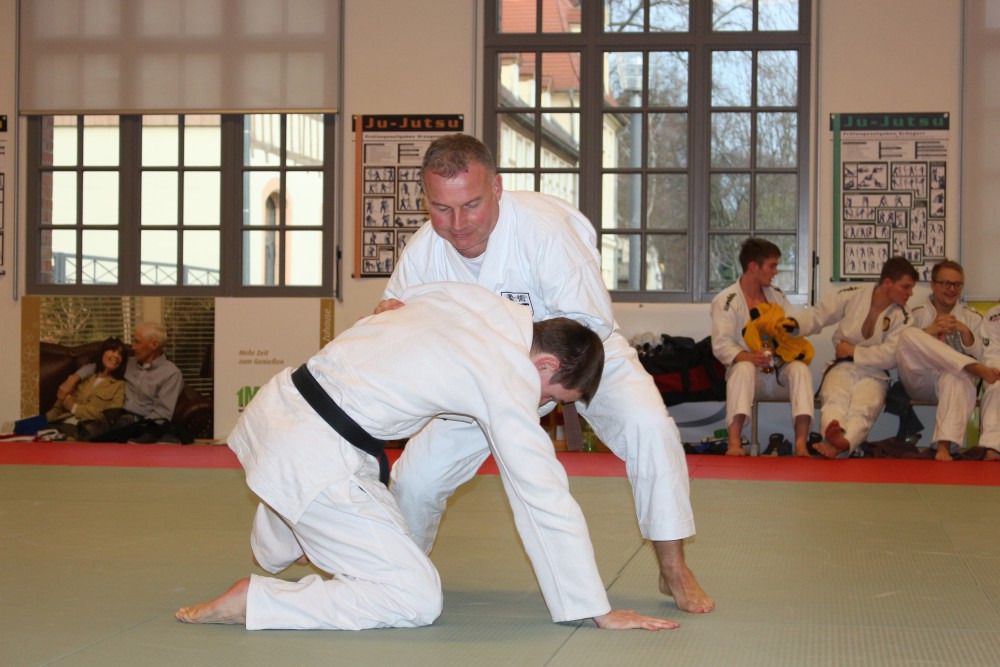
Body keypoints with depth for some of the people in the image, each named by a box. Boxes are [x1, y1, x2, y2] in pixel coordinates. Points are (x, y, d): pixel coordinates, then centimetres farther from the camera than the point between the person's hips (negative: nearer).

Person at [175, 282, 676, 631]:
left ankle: (274, 555, 70)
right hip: (313, 459, -9)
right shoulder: (511, 382, -12)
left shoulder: (466, 299, 7)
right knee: (417, 601, -6)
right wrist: (598, 611, -3)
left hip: (275, 409, 9)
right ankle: (254, 603, -6)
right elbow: (547, 504, -10)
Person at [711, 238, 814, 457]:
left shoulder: (776, 295, 12)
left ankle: (801, 442, -37)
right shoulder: (726, 300, -6)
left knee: (800, 368, -29)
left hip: (779, 374, 4)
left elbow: (792, 331, 17)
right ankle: (734, 442, -47)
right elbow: (721, 345, -15)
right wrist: (747, 356, -33)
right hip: (750, 372, -4)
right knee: (744, 368, -38)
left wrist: (793, 326, -8)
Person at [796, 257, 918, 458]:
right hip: (842, 367, 1)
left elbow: (890, 355, -7)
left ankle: (840, 443, -64)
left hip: (873, 373, 0)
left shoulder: (903, 318, 2)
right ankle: (834, 432, -66)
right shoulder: (852, 296, 1)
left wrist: (854, 351, -8)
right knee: (834, 401, -33)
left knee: (863, 409, -34)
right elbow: (817, 315, 4)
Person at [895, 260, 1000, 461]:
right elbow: (903, 350, 3)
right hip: (920, 382, 1)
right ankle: (974, 369, -34)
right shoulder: (916, 315, 14)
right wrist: (930, 331, -12)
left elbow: (980, 356, 5)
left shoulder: (971, 318, 16)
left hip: (953, 377, -1)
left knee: (955, 380, -41)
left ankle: (944, 446, -56)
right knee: (909, 335, -27)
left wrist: (964, 331, -12)